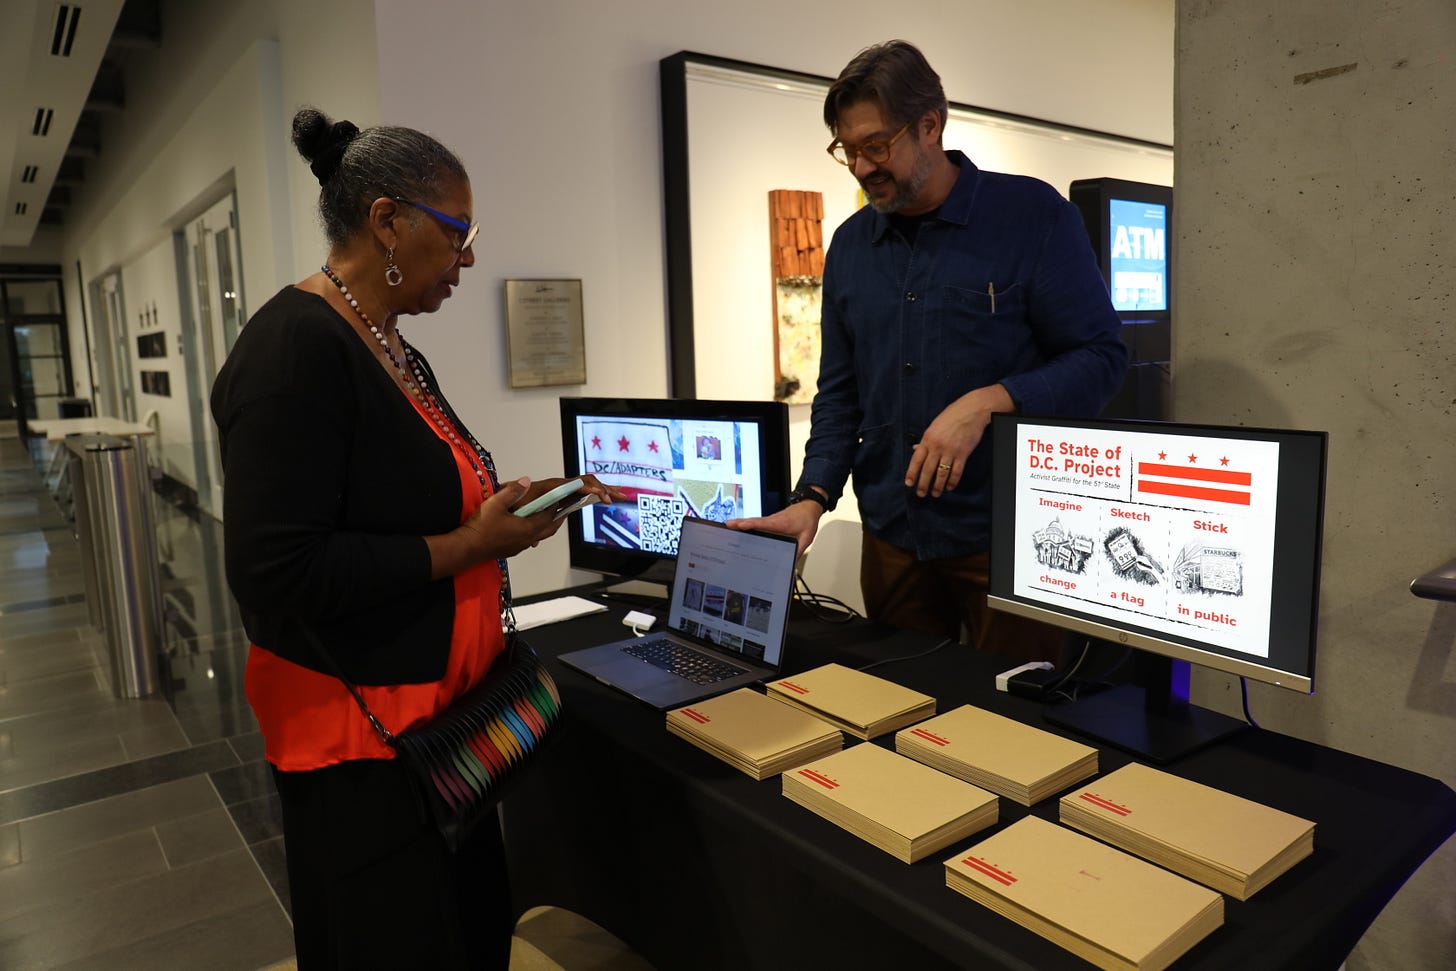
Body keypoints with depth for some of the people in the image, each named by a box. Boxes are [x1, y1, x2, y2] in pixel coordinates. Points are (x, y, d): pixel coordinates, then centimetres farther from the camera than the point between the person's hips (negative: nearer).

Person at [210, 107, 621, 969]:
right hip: (358, 735, -9)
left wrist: (507, 502, 4)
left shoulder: (393, 348, 9)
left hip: (440, 708, 9)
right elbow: (279, 574, -25)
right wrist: (471, 545, -20)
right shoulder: (296, 348, -20)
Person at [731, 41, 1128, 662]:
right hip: (891, 535, 5)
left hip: (1008, 533, -4)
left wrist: (988, 403, -23)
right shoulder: (851, 244, 9)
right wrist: (813, 497, -4)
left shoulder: (1033, 215, -6)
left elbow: (1099, 357, -8)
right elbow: (839, 391, 10)